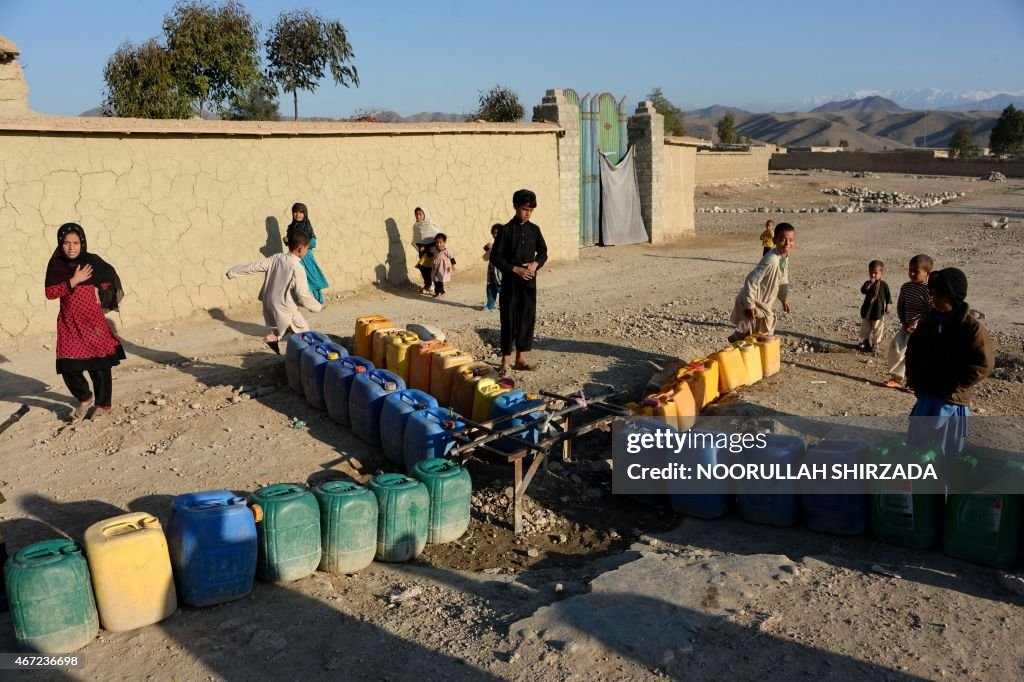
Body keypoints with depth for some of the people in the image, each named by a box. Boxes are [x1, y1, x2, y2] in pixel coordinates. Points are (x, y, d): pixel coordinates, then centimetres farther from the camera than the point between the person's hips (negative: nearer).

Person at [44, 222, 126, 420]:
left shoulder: (92, 261, -4)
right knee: (68, 367, -2)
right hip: (69, 324, 1)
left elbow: (111, 280, 11)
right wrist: (74, 281, -18)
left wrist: (99, 292, -3)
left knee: (99, 365, 2)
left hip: (92, 321, -1)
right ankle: (85, 398, 24)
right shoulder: (55, 265, -1)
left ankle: (103, 404, 20)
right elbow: (49, 292, -11)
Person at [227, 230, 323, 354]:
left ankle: (274, 336, 14)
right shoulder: (297, 269, -22)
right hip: (285, 309, -7)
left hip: (270, 304, 8)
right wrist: (318, 307, -7)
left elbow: (255, 266, 5)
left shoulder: (276, 258, -3)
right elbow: (303, 295, -22)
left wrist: (233, 272, 18)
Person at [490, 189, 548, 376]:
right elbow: (495, 257, -8)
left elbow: (543, 252, 12)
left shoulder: (534, 230, 5)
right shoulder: (506, 230, -7)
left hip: (529, 282, 4)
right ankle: (505, 361, 8)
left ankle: (521, 358, 18)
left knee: (527, 318, 7)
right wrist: (515, 269, -17)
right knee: (509, 320, 0)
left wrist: (536, 264, -9)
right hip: (510, 282, -4)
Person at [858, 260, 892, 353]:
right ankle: (864, 341, 22)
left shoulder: (883, 285, -4)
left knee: (877, 328, 4)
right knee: (865, 327, 11)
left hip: (879, 311, -2)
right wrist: (870, 283, -26)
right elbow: (863, 290, -17)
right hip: (867, 310, 3)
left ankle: (875, 343, 12)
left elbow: (888, 296, -2)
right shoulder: (868, 283, 1)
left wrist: (888, 305, -11)